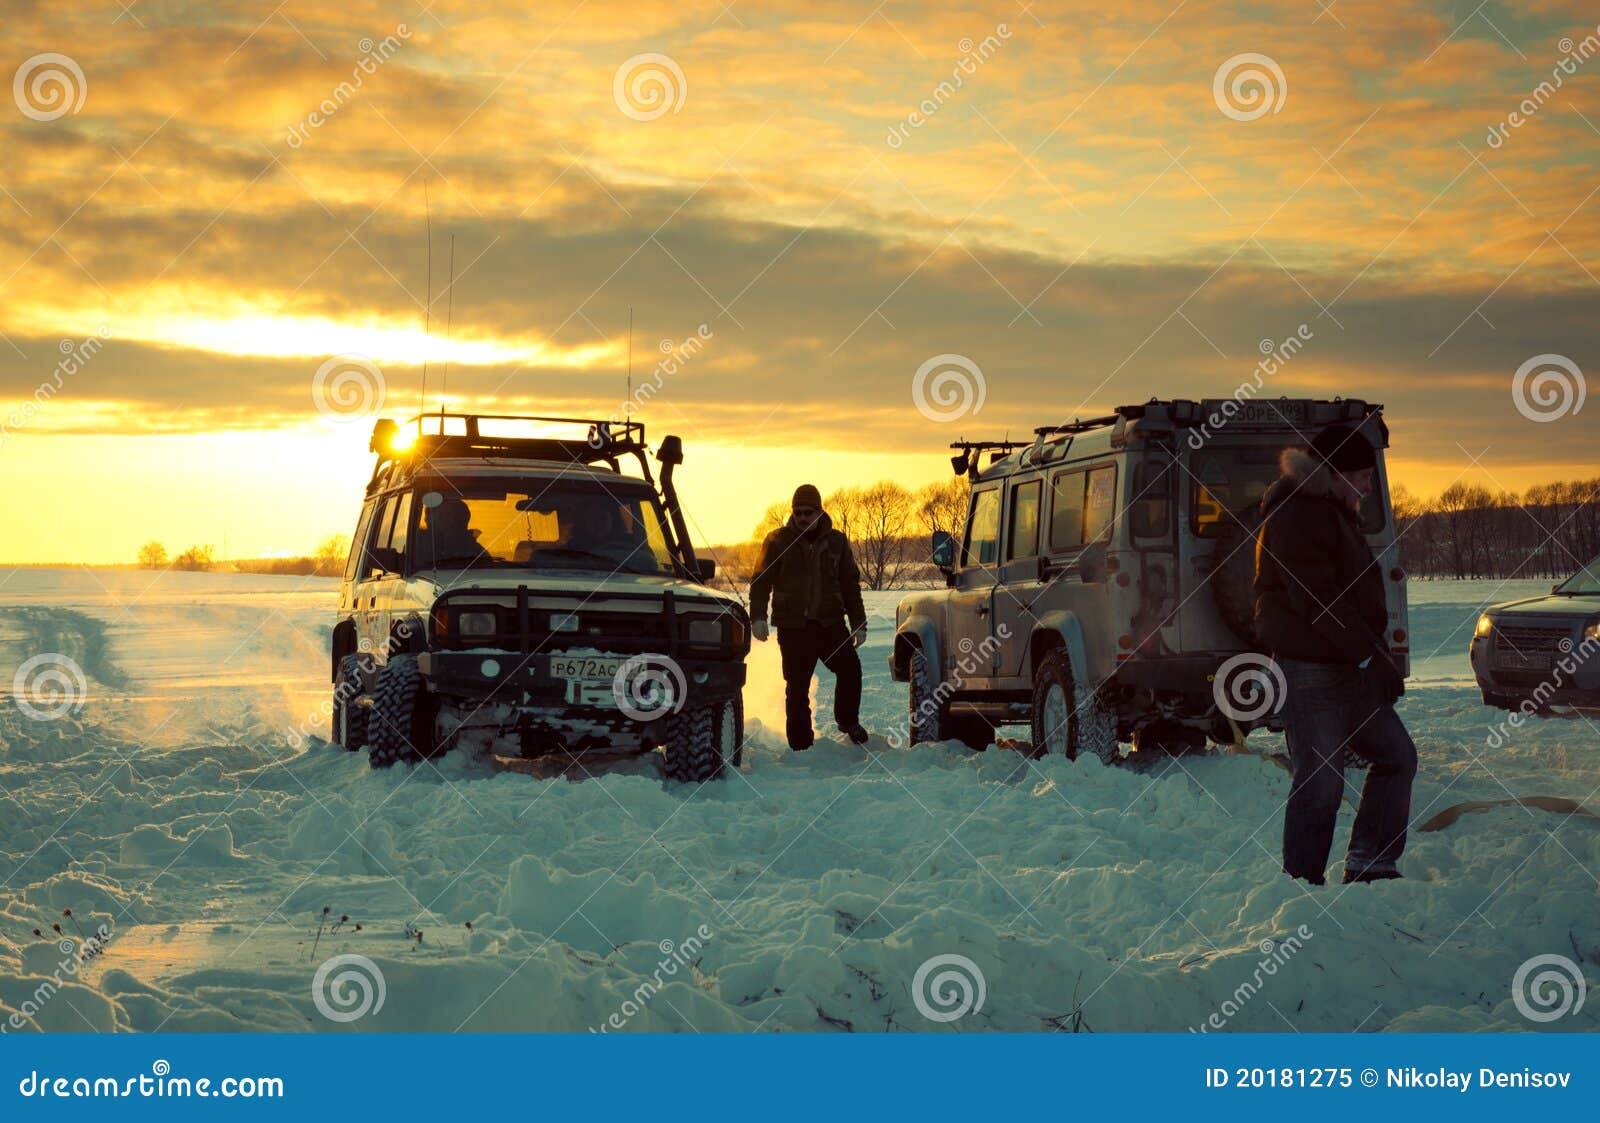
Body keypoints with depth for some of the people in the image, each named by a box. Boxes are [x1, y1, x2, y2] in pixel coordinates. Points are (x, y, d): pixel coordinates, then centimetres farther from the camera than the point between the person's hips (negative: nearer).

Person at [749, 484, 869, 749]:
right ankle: (800, 744, 8)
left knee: (850, 668, -16)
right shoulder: (778, 541, 4)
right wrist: (758, 617, -11)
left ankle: (848, 720, 7)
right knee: (797, 686, 0)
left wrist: (858, 623, 9)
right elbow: (761, 582, 3)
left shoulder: (836, 541, 10)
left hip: (830, 623, 1)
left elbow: (851, 585, 15)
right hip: (792, 626, -1)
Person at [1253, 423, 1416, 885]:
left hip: (1346, 668, 11)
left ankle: (1368, 865, 14)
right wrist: (1372, 656, -24)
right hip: (1310, 669, -11)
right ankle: (1303, 886, 1)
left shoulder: (1332, 513, 18)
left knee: (1396, 754, 12)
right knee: (1319, 783, -8)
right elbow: (1317, 599, -24)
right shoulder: (1297, 515, -16)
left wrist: (1374, 654, 23)